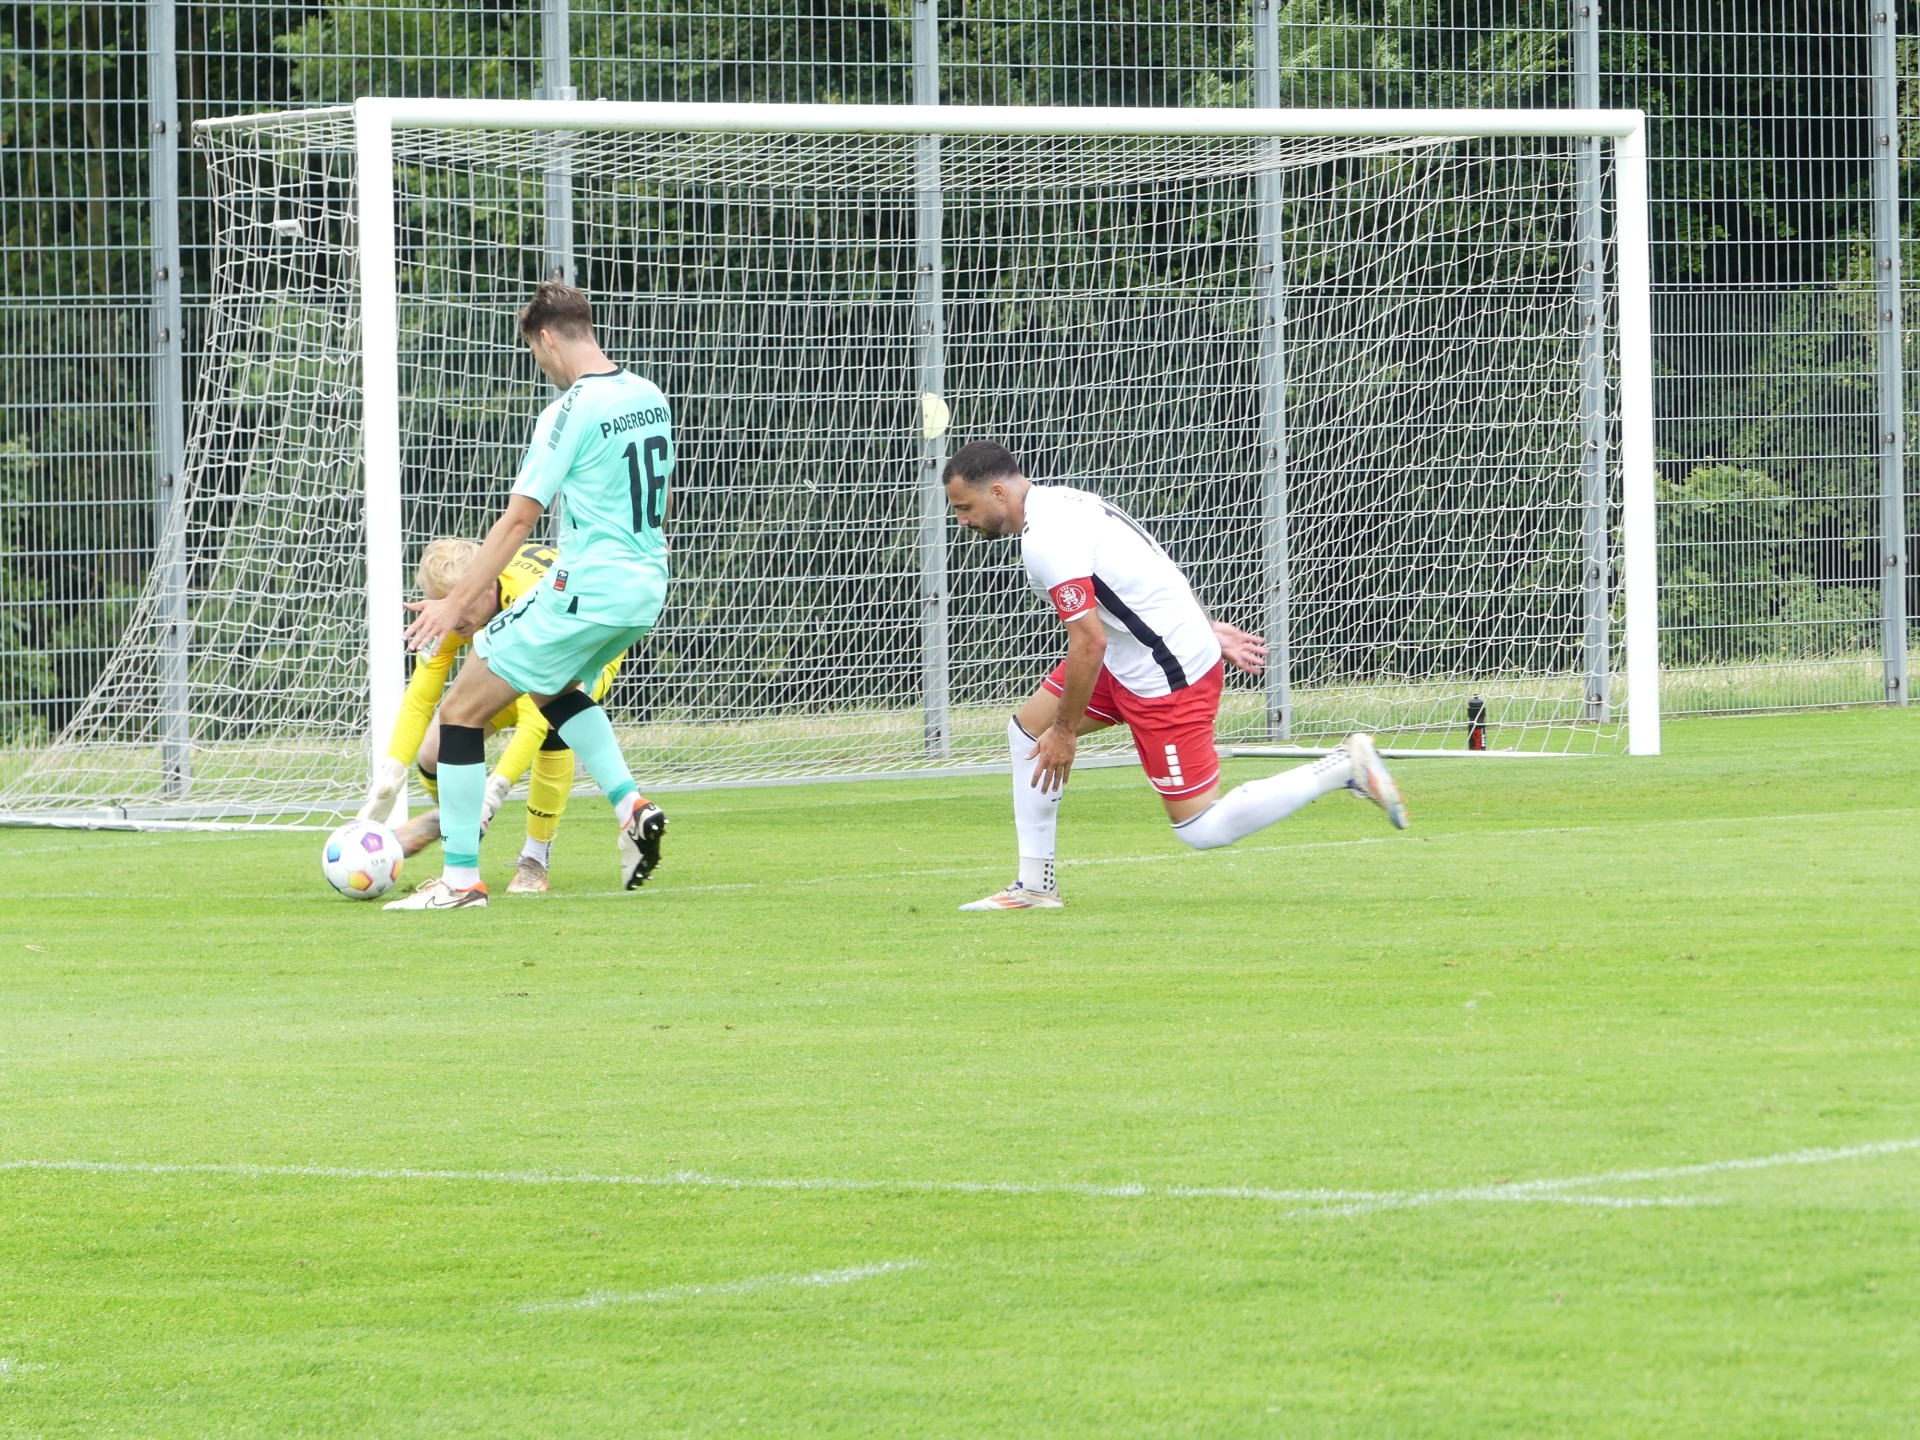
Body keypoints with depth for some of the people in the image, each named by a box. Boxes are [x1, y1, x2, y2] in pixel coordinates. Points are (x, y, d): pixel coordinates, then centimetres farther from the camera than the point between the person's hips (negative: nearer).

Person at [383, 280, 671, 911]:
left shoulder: (573, 410, -15)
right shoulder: (649, 398, 9)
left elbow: (519, 519, -17)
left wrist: (458, 602, -14)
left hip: (584, 591, -9)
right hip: (646, 591, 9)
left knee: (461, 710, -1)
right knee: (553, 688, 35)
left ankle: (461, 877, -2)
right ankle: (631, 805, 15)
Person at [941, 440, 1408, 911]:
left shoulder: (1045, 538, -23)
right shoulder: (1061, 501, 9)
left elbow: (1088, 643, -25)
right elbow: (1154, 568, 17)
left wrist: (1065, 732, -16)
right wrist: (1210, 631, 21)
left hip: (1166, 676, -11)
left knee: (1203, 830, -6)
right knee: (1027, 728, 13)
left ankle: (1345, 768, -3)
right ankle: (1035, 886, 17)